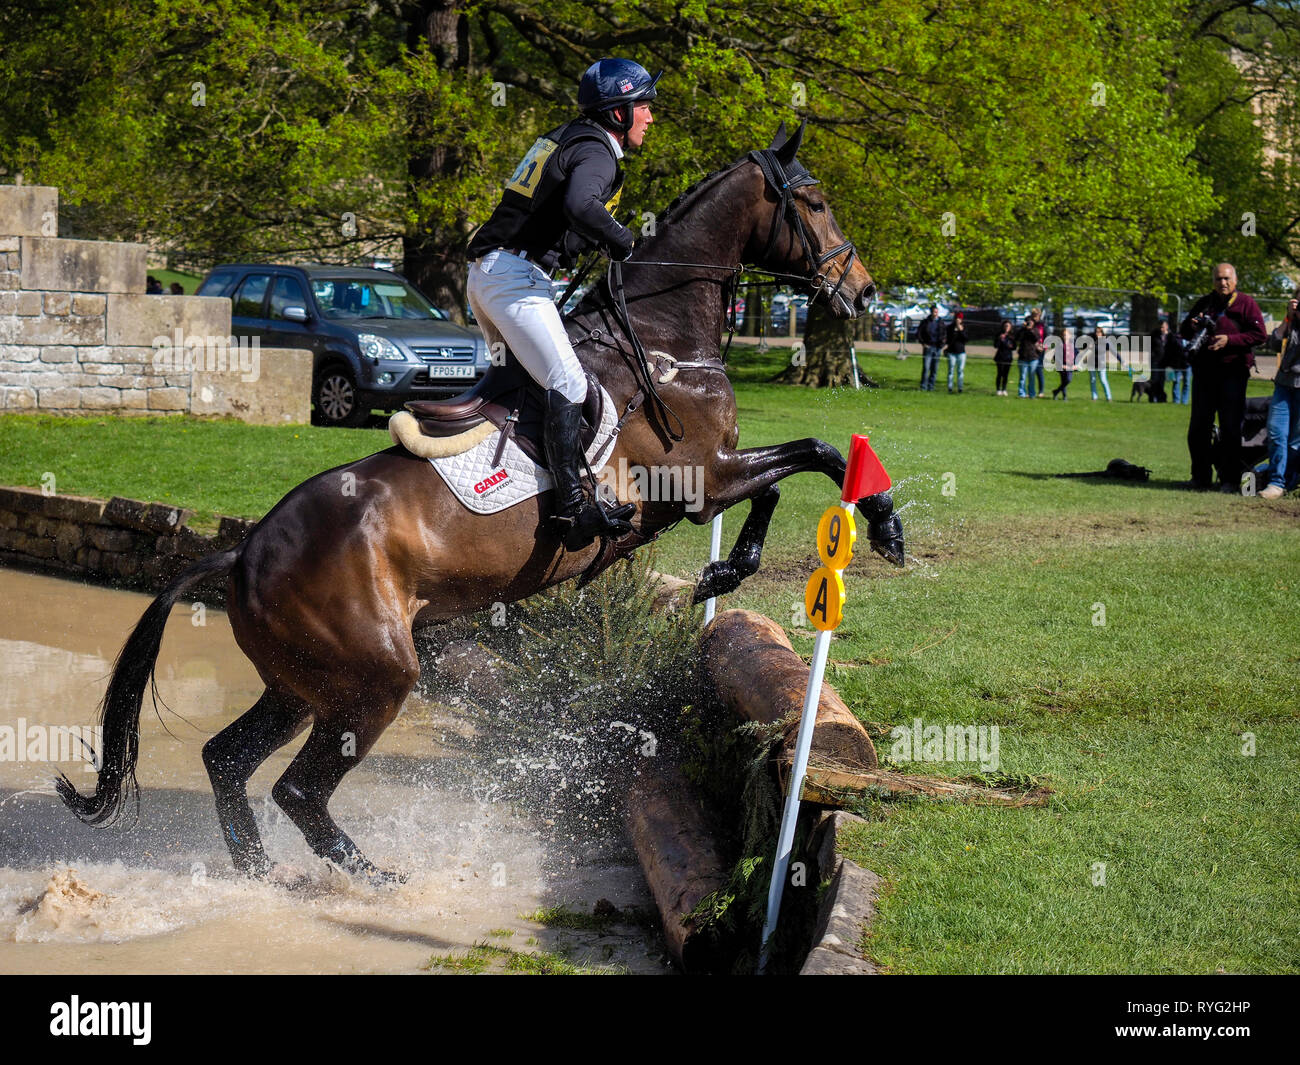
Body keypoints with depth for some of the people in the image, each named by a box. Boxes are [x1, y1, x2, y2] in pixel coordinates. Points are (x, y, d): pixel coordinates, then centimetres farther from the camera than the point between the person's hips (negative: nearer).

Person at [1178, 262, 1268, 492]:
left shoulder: (1246, 304, 1)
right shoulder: (1204, 303, 15)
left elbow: (1260, 335, -6)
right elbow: (1183, 332, 21)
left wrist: (1229, 339, -16)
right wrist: (1192, 327, -3)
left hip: (1233, 372, -5)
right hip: (1204, 372, 5)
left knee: (1230, 427, -3)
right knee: (1198, 427, 5)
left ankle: (1230, 479, 2)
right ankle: (1201, 477, 13)